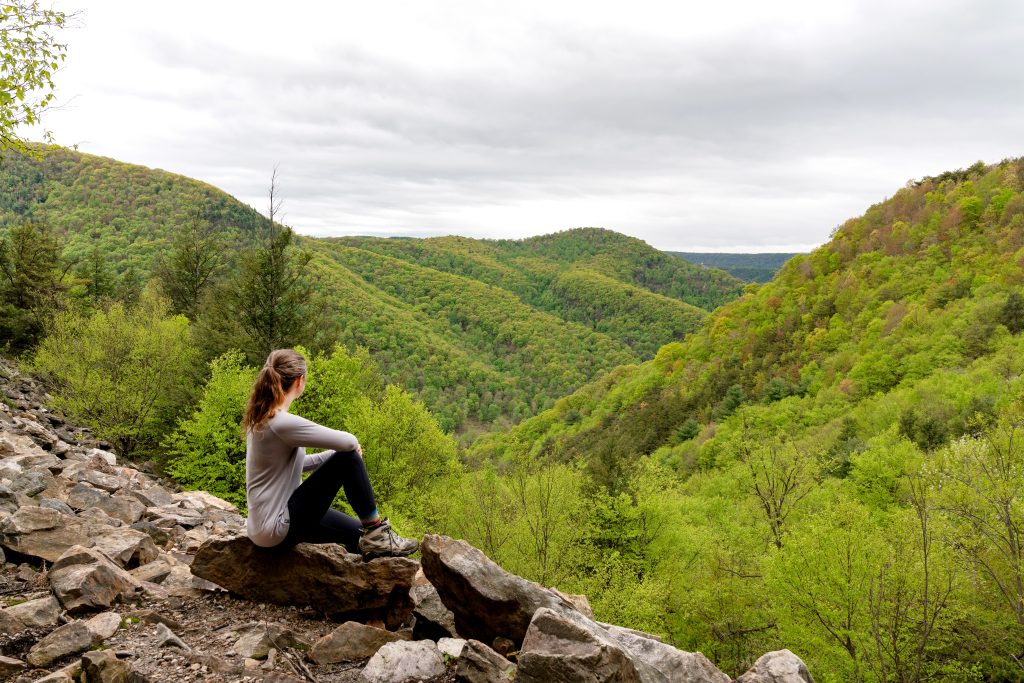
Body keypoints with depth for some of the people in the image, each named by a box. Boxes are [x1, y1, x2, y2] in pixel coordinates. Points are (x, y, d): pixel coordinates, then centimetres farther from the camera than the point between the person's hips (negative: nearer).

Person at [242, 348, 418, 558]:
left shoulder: (262, 417, 5)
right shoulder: (284, 423, -24)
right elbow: (347, 442, -23)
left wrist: (335, 453, 5)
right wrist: (353, 446, 1)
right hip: (278, 528, -10)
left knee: (360, 534, 16)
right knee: (348, 459, -12)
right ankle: (376, 532, -1)